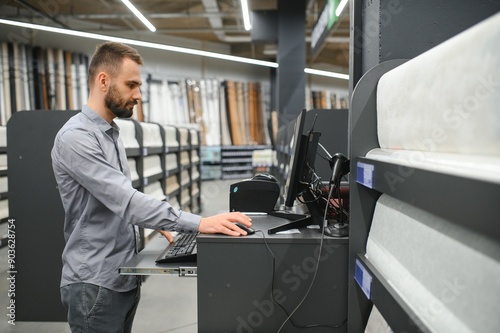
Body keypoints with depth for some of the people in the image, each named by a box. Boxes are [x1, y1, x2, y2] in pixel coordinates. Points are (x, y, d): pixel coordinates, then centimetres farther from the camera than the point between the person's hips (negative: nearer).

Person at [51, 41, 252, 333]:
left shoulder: (111, 133, 10)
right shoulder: (76, 137, -21)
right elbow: (126, 199, -31)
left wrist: (154, 224, 9)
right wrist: (199, 223, -36)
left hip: (124, 277, 9)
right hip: (96, 283, -8)